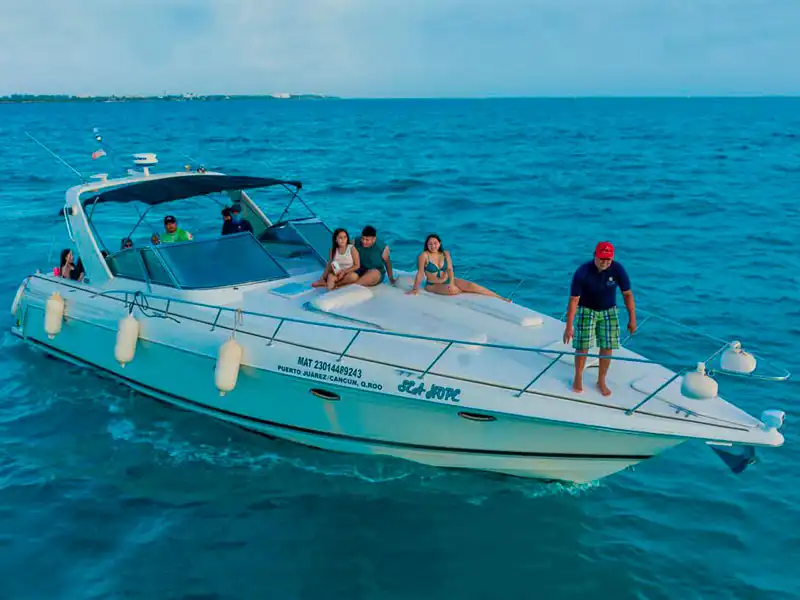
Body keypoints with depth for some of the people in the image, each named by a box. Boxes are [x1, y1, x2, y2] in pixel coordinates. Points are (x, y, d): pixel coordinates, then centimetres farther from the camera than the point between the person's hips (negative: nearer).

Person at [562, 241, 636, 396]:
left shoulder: (618, 269, -20)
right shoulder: (582, 272, -26)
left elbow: (627, 294, -10)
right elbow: (574, 299, -24)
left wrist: (632, 319, -9)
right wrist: (569, 326, -25)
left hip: (609, 311, 2)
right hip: (586, 310, -2)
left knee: (607, 346, 0)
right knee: (582, 346, -5)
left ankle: (601, 381, 18)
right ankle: (578, 377, 18)